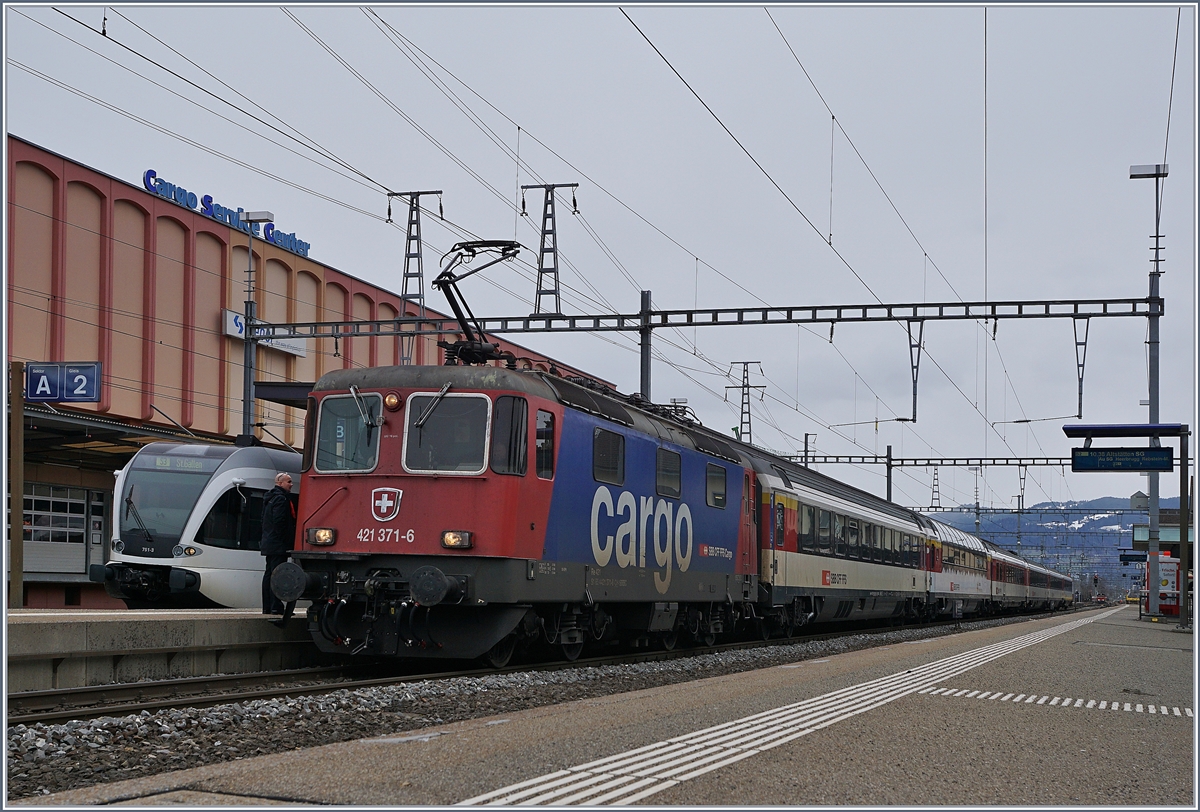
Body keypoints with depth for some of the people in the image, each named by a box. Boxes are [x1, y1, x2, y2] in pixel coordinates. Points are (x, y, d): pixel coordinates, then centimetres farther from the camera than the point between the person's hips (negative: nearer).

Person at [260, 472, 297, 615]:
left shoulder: (270, 497, 19)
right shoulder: (281, 498, -14)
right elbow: (279, 521, -21)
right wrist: (285, 540, -16)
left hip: (269, 544, 11)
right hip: (279, 544, -11)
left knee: (269, 574, 11)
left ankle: (267, 607, 14)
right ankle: (276, 607, -13)